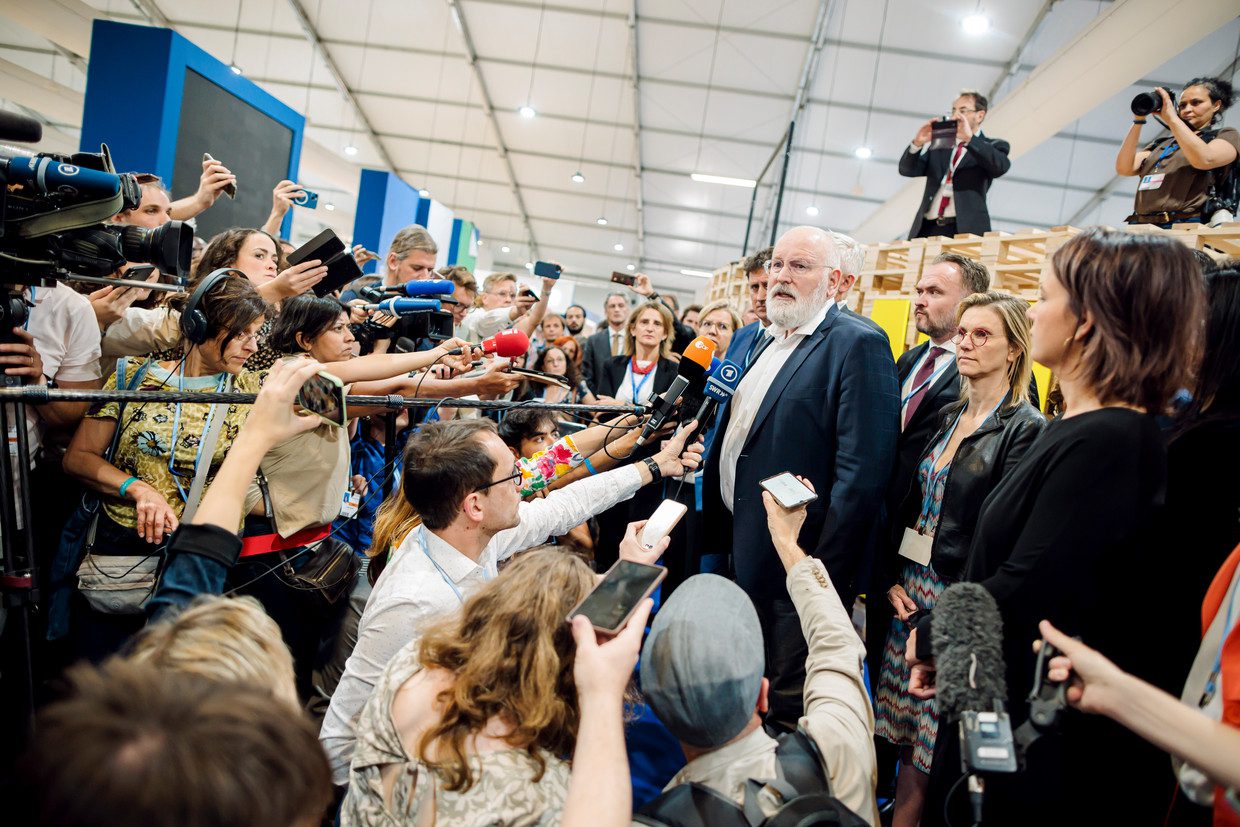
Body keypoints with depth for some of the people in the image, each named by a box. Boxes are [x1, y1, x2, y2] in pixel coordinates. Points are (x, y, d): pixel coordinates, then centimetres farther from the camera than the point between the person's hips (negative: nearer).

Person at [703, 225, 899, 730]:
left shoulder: (858, 344, -14)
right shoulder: (769, 342, 14)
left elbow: (861, 475, -21)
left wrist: (823, 582, -22)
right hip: (743, 552, 9)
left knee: (788, 712, 6)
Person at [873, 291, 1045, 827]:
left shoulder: (1025, 429, -10)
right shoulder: (949, 416, 11)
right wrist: (891, 579, 2)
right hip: (910, 591, 6)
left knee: (938, 746, 4)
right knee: (906, 733, 13)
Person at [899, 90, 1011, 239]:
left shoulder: (991, 146, 14)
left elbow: (1001, 166, -9)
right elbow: (908, 170, 15)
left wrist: (970, 138, -16)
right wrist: (918, 143, -4)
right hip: (927, 229, 3)